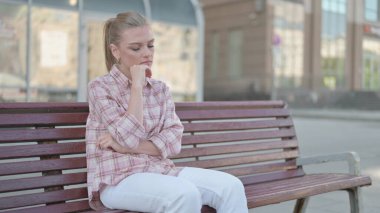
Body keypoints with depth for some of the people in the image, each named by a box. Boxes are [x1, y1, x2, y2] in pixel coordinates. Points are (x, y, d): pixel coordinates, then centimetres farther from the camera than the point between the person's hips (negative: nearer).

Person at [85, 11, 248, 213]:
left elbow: (173, 140, 0)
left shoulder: (161, 89, 12)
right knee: (186, 194, -34)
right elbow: (130, 138, -15)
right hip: (118, 179, -5)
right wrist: (137, 86, -12)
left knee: (231, 186, -17)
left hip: (160, 170, 5)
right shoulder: (100, 87, -3)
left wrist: (126, 146, -12)